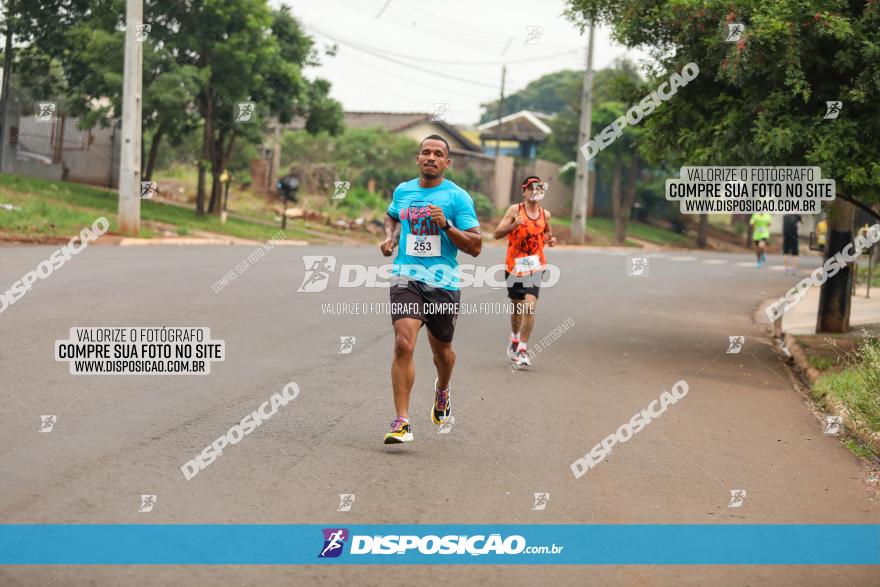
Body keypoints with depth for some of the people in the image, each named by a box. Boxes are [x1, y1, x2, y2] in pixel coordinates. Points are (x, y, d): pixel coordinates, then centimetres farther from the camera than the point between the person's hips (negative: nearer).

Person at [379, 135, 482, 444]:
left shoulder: (458, 197, -4)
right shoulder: (402, 191, 8)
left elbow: (475, 247, -7)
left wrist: (446, 225, -20)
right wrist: (390, 236, 11)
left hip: (443, 282, -1)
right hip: (406, 277, 1)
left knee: (441, 350, 15)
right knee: (404, 344, -18)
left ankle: (443, 389, 51)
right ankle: (401, 423, -17)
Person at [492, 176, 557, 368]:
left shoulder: (545, 214, 5)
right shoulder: (515, 210, -4)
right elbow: (497, 233, -9)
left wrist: (551, 240, 2)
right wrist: (514, 225, -26)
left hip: (535, 267, 1)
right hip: (514, 265, -1)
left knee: (530, 306, -16)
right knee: (517, 306, 13)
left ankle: (523, 349, -11)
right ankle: (514, 339, 40)